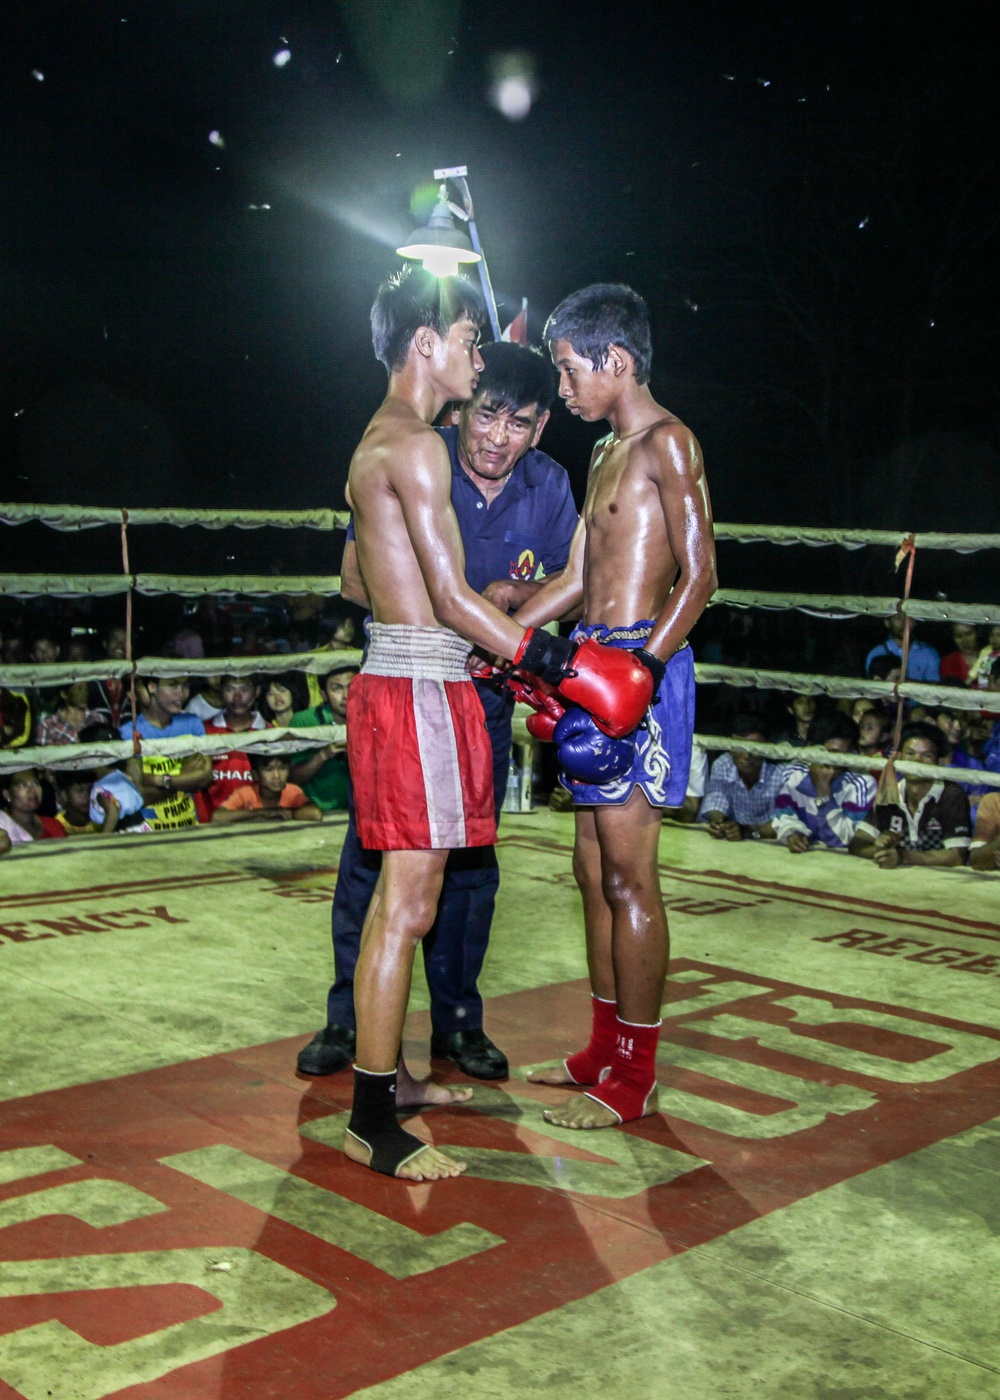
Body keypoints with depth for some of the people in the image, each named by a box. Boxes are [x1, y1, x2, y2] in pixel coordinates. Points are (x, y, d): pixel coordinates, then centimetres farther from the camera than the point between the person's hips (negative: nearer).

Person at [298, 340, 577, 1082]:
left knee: (469, 861, 8)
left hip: (484, 696, 2)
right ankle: (348, 1019, 15)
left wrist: (519, 595, -15)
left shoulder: (550, 486, -3)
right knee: (371, 853, 0)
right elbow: (357, 577, -12)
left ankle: (459, 1020, 23)